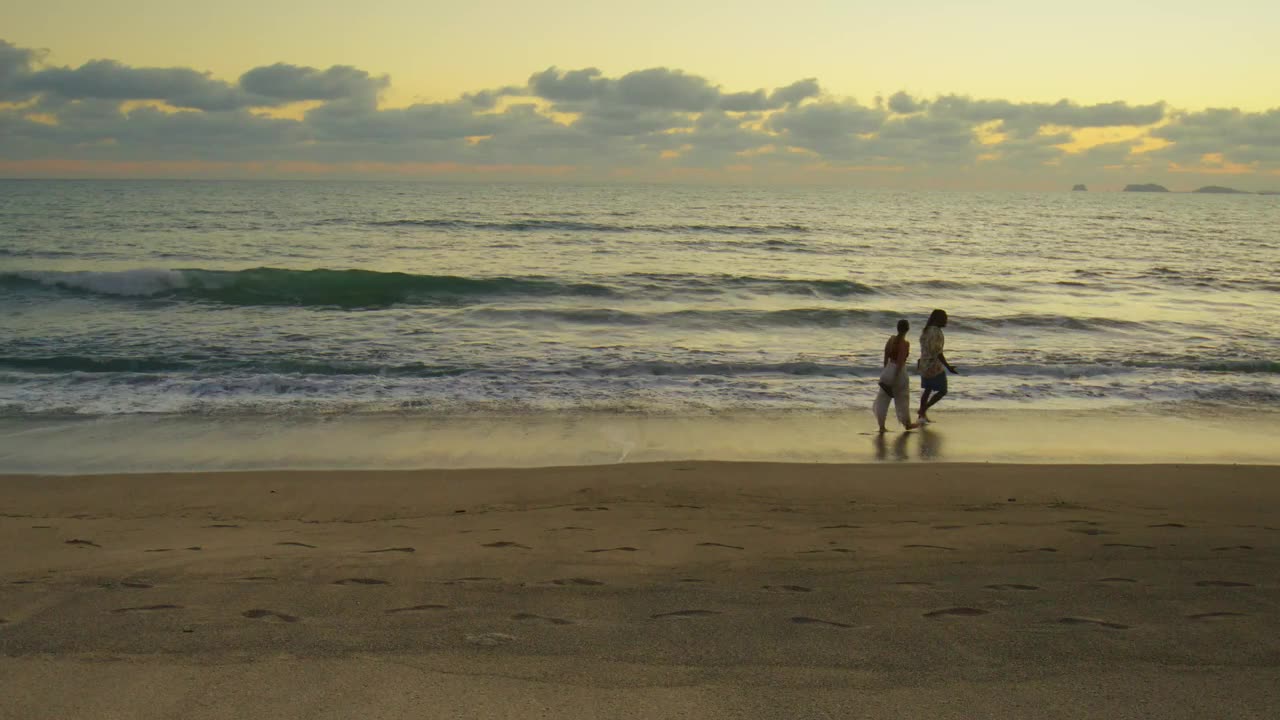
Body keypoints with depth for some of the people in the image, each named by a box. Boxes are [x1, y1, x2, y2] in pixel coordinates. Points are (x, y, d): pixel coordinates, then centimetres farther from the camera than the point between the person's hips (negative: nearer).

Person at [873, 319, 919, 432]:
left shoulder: (891, 339, 2)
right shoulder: (905, 343, -18)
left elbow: (886, 357, 8)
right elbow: (900, 362, -22)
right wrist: (894, 379, -22)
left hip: (888, 369, 6)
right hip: (899, 372, -6)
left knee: (883, 398, 7)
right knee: (902, 398, 13)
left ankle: (881, 426, 5)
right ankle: (907, 424, 30)